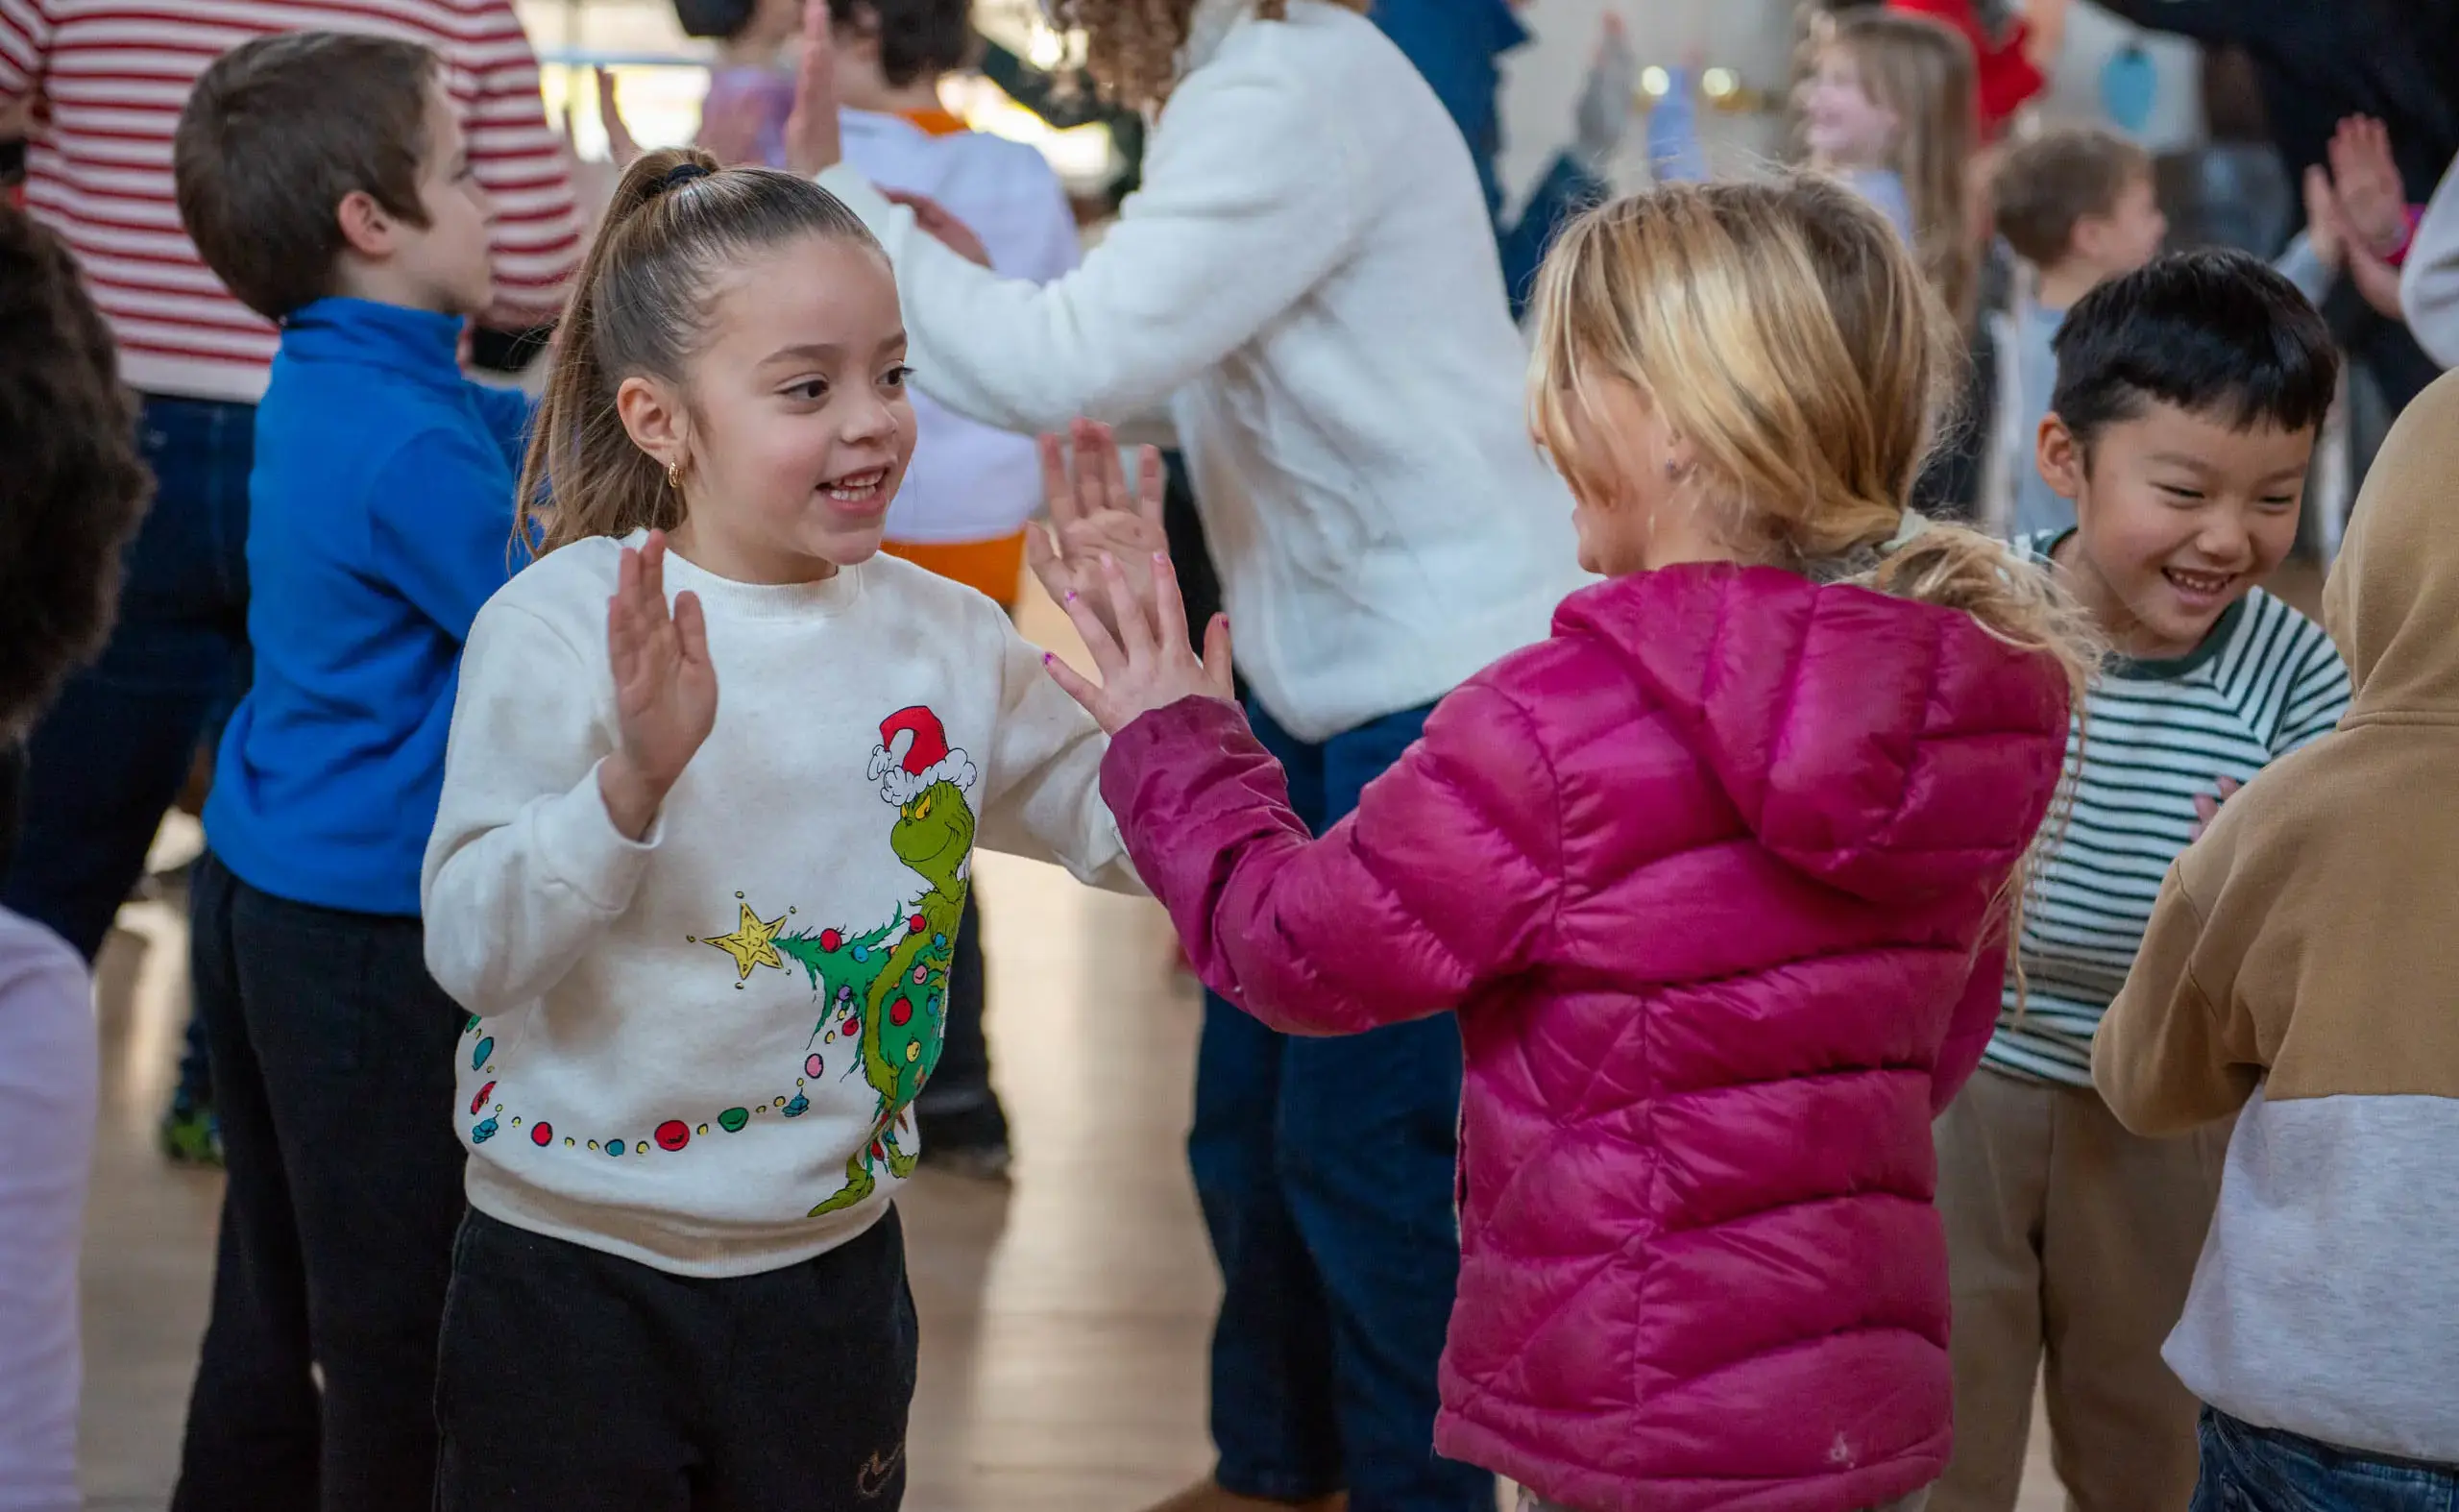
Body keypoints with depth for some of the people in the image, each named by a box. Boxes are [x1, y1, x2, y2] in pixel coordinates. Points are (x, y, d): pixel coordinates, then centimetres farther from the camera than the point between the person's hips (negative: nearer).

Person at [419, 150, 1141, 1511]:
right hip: (572, 1284, -4)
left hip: (829, 1270, 4)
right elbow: (471, 952, -18)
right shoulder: (557, 629, -12)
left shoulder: (946, 641, 1)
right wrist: (633, 778, -31)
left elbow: (1139, 839, 9)